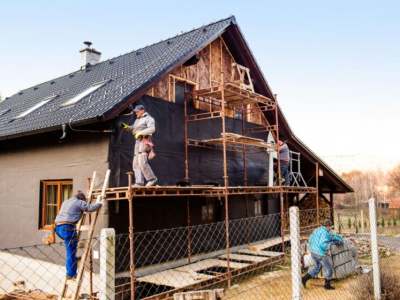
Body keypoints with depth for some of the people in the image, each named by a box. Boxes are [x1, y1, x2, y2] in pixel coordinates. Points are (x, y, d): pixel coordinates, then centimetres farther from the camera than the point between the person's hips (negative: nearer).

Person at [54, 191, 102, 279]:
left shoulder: (65, 202, 27)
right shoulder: (79, 202, 3)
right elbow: (91, 208, -3)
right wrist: (99, 203, 17)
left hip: (58, 227, 8)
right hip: (68, 228, -8)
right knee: (71, 251, -2)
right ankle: (71, 274, 2)